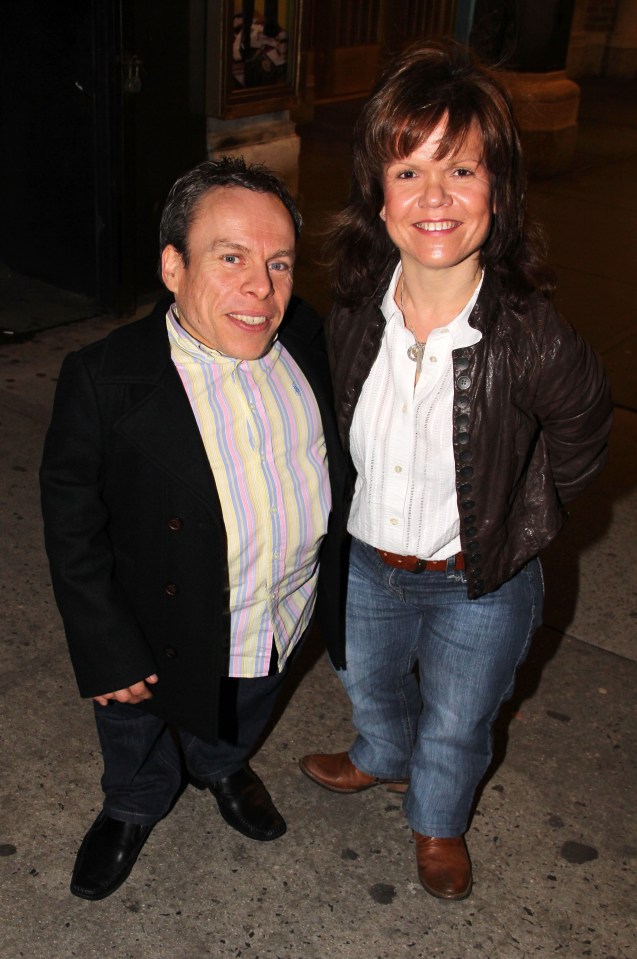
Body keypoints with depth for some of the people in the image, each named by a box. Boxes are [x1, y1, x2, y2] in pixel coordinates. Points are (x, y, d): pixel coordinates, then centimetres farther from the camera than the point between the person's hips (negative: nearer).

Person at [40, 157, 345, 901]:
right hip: (167, 635, -3)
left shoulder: (307, 338, -11)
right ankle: (133, 807, 59)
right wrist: (107, 651, -17)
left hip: (286, 614, 4)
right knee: (136, 741, 26)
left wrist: (335, 573, 10)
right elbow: (72, 525, -19)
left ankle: (223, 768, 66)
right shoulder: (104, 379, -27)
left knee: (237, 722, 33)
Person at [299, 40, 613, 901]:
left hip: (480, 586, -3)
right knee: (367, 683, 32)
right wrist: (362, 522, 9)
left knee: (455, 728, 24)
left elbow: (573, 466, -10)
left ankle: (438, 821, 59)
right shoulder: (352, 317, -18)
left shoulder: (541, 347, -31)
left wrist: (506, 539, -5)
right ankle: (381, 758, 68)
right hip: (365, 565, 4)